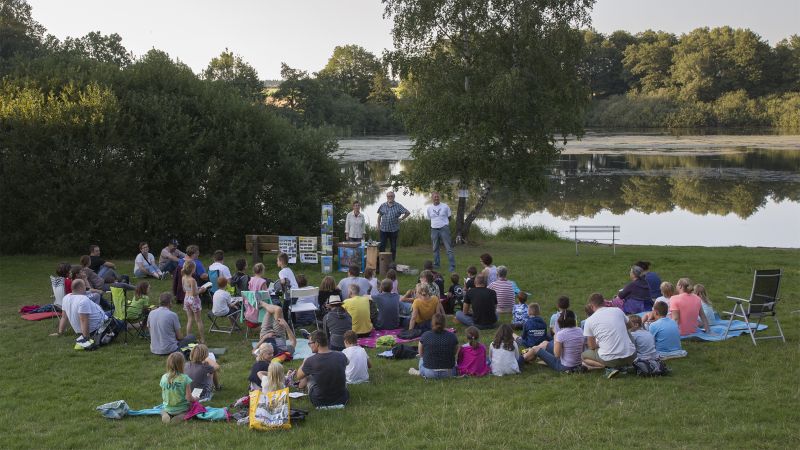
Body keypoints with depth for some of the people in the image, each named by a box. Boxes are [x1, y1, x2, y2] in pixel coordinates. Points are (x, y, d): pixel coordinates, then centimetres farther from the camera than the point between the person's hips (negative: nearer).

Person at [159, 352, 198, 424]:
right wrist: (195, 399, 5)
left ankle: (165, 415, -1)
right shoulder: (185, 378, -20)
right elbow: (189, 398, -17)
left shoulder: (164, 378, -9)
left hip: (168, 409, 4)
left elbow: (163, 397, 1)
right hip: (182, 409, -4)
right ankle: (183, 415, -6)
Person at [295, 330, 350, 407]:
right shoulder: (342, 356, -8)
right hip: (342, 400, 2)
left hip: (319, 402, -2)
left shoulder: (310, 361, -18)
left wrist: (304, 362, 23)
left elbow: (298, 376, 3)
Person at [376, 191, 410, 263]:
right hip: (383, 229, 1)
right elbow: (379, 216, 15)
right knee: (381, 246, -2)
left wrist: (401, 219, -1)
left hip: (394, 230, -1)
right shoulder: (383, 206, 4)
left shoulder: (398, 206, -2)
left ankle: (392, 262, 16)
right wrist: (378, 224, 11)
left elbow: (407, 213, 2)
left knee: (393, 247, 7)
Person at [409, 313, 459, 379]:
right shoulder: (452, 336, -6)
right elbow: (455, 354, 9)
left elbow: (421, 354, 6)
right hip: (448, 373, 0)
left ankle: (417, 372, 16)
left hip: (429, 373, 0)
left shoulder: (425, 335, -8)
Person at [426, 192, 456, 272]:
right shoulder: (429, 208, 5)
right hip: (434, 229, 3)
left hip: (444, 229, -3)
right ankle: (436, 264, 25)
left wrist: (445, 224, 6)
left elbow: (449, 217, 8)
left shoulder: (445, 206, -2)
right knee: (435, 248, 12)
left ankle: (452, 266, -7)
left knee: (449, 248, -7)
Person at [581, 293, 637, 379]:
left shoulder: (589, 321, -2)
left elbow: (592, 346, 5)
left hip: (610, 359, -3)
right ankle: (626, 365, 8)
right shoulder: (618, 310, 6)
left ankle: (609, 367, -2)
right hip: (630, 356, 3)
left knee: (583, 356, 23)